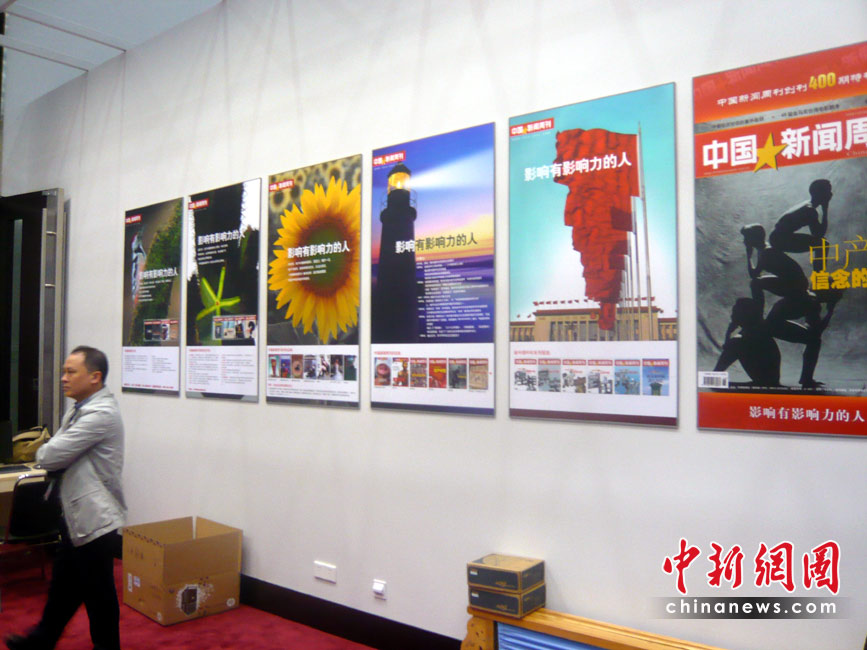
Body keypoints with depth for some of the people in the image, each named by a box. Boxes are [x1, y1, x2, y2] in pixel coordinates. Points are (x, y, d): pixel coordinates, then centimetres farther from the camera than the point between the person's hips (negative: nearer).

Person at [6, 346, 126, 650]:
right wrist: (51, 456, -7)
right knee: (63, 583, 25)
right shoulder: (78, 410, 11)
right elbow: (51, 458, 14)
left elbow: (49, 456, -22)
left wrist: (43, 453, -1)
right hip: (76, 514, 10)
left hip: (93, 517, -10)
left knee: (98, 591, 6)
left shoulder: (101, 413, -23)